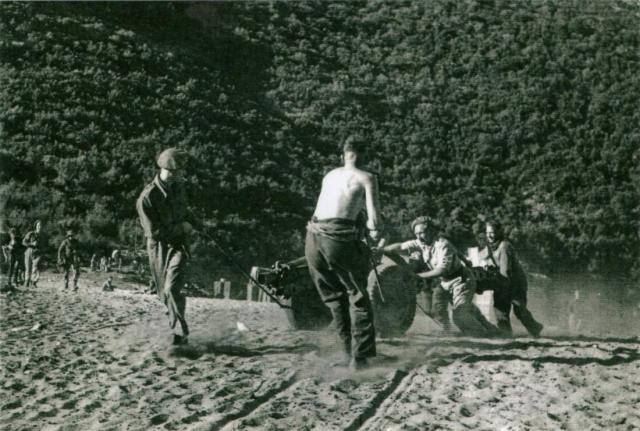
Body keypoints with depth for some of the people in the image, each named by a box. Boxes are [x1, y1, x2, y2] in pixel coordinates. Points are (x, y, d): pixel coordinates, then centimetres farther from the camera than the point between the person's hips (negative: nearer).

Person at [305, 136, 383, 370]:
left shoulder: (329, 176, 22)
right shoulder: (367, 177, 6)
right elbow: (374, 218, -2)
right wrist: (374, 232, 20)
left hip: (313, 237, 5)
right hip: (339, 238, -5)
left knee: (334, 298, 19)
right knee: (358, 298, 7)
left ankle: (348, 350, 22)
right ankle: (359, 357, 1)